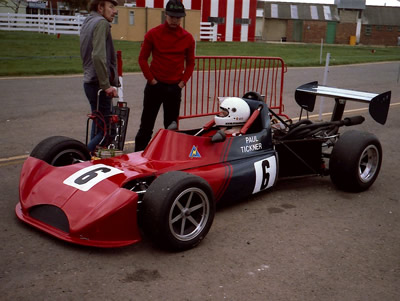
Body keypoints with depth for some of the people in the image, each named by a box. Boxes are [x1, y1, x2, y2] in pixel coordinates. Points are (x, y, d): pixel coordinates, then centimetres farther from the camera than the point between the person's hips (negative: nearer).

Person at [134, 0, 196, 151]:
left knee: (171, 125, 8)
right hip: (155, 85, -2)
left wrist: (182, 82, 0)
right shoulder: (153, 34, -2)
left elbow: (190, 62, 10)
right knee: (147, 122, 4)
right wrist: (151, 79, -5)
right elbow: (142, 58, 1)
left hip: (175, 87, 2)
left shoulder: (187, 38, 2)